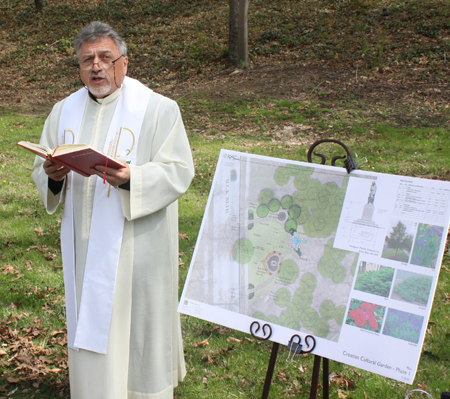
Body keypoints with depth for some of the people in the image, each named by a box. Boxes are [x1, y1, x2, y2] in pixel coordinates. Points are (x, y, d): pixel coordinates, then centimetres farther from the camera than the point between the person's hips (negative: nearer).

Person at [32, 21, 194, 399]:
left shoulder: (158, 109, -4)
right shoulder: (64, 112, 11)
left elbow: (179, 172, -11)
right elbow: (41, 171, 13)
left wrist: (131, 178, -29)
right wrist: (52, 176, -12)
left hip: (137, 248, -4)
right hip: (85, 248, 4)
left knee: (138, 323, 5)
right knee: (90, 330, 11)